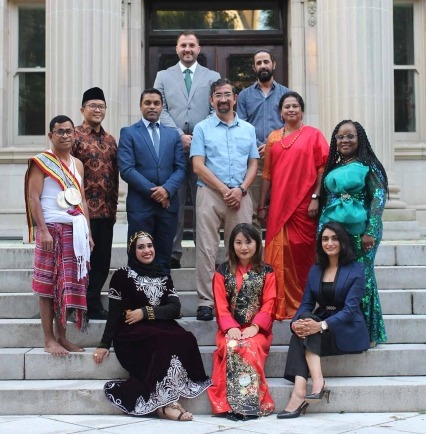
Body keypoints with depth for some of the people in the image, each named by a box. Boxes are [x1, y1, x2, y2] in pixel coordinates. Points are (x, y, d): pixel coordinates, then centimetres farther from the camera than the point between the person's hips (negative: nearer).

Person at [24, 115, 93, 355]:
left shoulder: (78, 164, 15)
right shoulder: (41, 162, -4)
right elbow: (33, 198, -10)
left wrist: (88, 232, 11)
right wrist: (43, 231, -18)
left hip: (75, 230, 6)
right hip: (52, 228, -6)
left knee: (69, 285, 7)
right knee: (48, 286, -2)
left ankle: (62, 336, 15)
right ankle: (49, 340, 3)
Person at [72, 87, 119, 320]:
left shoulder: (110, 140, 14)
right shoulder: (74, 136, -5)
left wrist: (114, 206, 12)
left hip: (106, 211, 6)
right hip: (82, 209, -6)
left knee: (102, 259, 8)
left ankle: (92, 303, 19)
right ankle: (86, 305, 10)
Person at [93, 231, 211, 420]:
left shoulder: (163, 277, 17)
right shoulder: (122, 275, 5)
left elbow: (175, 308, 4)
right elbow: (114, 313, 2)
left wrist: (145, 312, -9)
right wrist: (105, 344, -4)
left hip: (160, 329, 4)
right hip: (131, 334, -4)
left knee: (187, 339, -29)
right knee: (166, 340, -35)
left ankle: (168, 398, -27)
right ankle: (164, 403, -30)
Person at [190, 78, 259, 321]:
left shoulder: (248, 129, 16)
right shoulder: (202, 128, 7)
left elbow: (253, 165, 12)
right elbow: (198, 166, -2)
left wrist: (240, 190, -5)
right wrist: (224, 190, -8)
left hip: (240, 196, 2)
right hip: (210, 194, -2)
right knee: (207, 249, -5)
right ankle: (206, 302, -3)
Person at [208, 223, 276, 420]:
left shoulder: (266, 272, 11)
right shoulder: (223, 271, 11)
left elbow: (268, 304, 1)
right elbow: (221, 304, 3)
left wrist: (255, 327, -14)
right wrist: (230, 327, -14)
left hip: (257, 329, 0)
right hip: (230, 328, 0)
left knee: (251, 347, -34)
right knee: (231, 347, -33)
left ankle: (249, 403, -30)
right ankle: (233, 404, -33)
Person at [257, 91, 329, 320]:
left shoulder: (313, 134, 2)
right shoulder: (273, 137, 13)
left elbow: (323, 168, -4)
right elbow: (267, 173, 13)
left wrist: (316, 198, -12)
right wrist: (262, 205, 10)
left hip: (304, 205, -3)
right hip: (279, 205, 3)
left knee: (303, 252, 2)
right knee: (280, 254, 4)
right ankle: (283, 304, 12)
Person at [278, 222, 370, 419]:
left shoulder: (356, 269, -2)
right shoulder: (315, 270, 15)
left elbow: (350, 308, -14)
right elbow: (306, 304, 5)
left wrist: (322, 325, -30)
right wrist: (295, 322, -20)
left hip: (348, 332, -5)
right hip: (319, 323, 5)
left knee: (308, 322, -30)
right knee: (303, 329, -29)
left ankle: (299, 393, -43)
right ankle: (317, 383, -44)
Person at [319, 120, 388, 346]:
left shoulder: (368, 166, -1)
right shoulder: (332, 168, 15)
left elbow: (379, 197, -9)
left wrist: (371, 232, -16)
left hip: (359, 232, -5)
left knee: (360, 278, -2)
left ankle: (367, 332, 7)